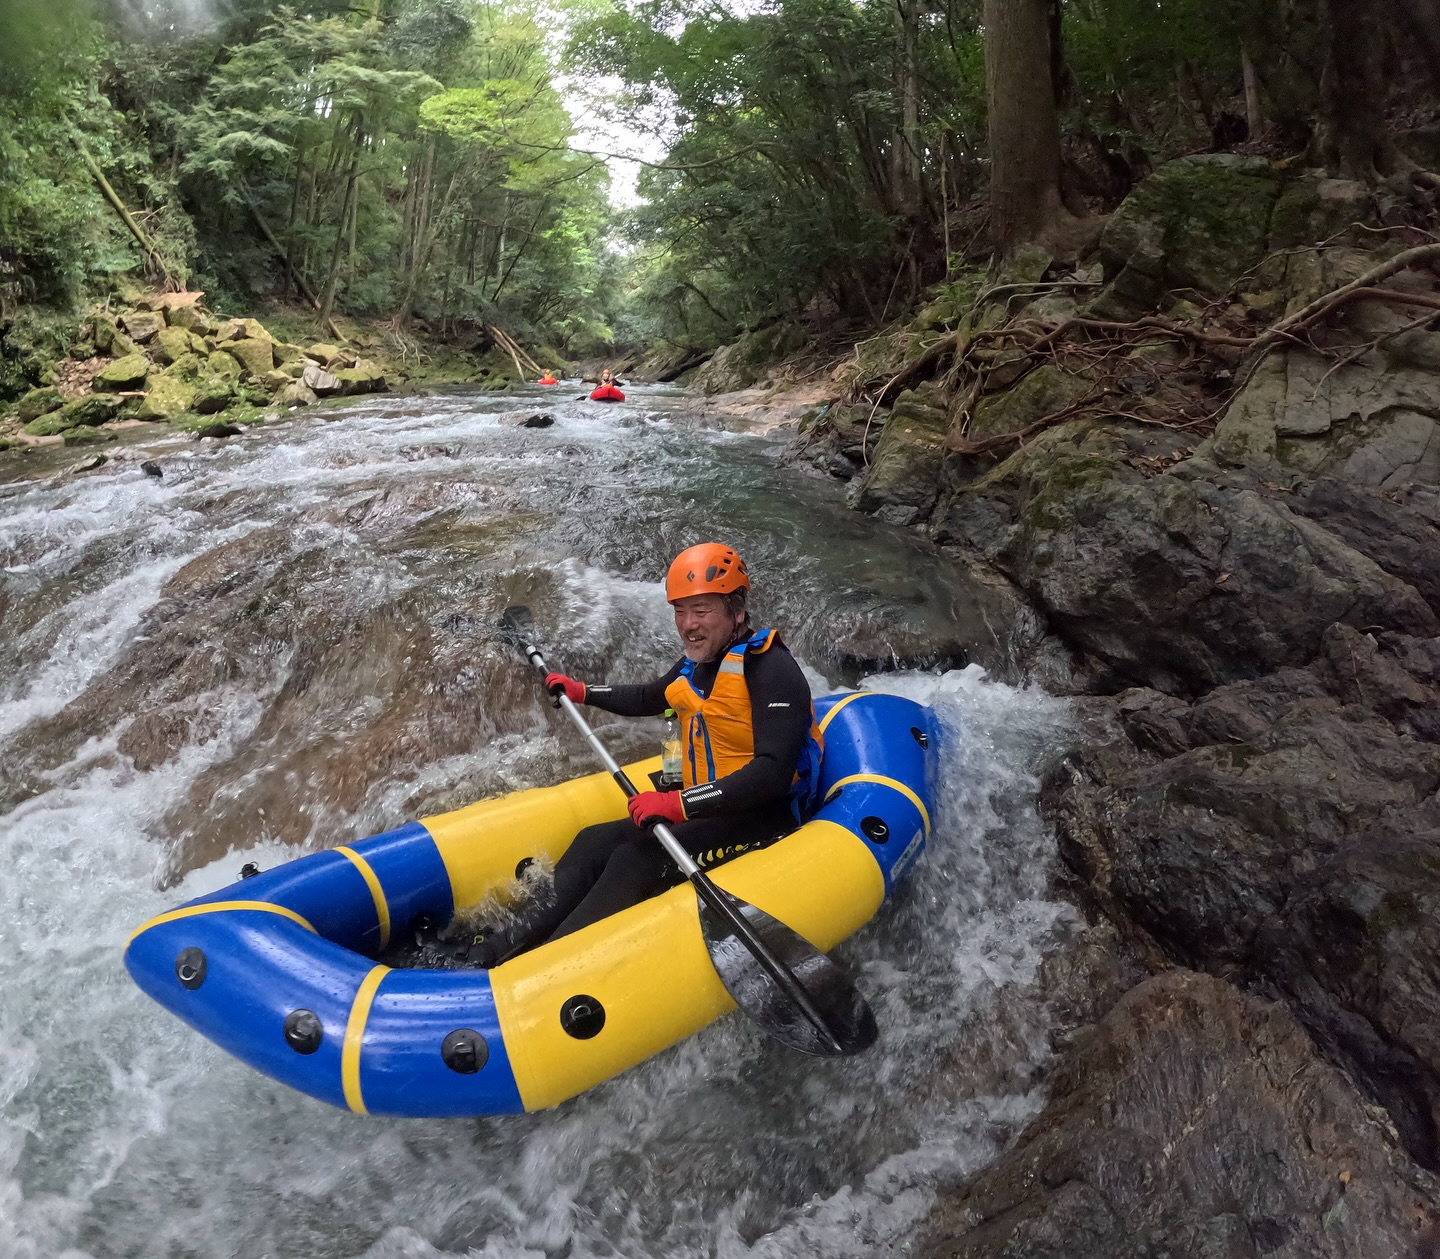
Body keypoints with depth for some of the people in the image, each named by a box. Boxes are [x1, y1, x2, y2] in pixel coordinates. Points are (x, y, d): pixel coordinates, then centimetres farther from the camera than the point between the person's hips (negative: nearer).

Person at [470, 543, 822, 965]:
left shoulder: (770, 668, -18)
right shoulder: (695, 667, 8)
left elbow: (774, 773, -29)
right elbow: (646, 699, 31)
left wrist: (681, 804, -34)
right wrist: (583, 692, 27)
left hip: (760, 818, -8)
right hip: (702, 809, 8)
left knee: (635, 861, -24)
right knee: (594, 843, -6)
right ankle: (502, 949, -10)